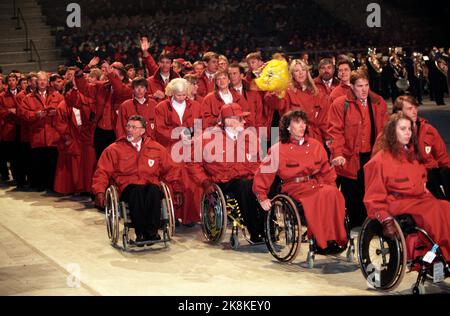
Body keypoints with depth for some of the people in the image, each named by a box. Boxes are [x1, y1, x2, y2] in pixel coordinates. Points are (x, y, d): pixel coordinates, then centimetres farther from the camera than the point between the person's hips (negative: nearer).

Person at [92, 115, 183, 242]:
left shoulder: (156, 148, 18)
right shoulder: (114, 149, 12)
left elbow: (170, 169, 21)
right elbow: (102, 172, 7)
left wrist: (177, 190, 11)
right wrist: (100, 192, -9)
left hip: (150, 185, 1)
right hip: (127, 187, -1)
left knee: (154, 190, -35)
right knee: (137, 191, -36)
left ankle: (152, 231, -33)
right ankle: (140, 233, -33)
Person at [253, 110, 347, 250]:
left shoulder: (316, 145, 14)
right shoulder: (278, 149, 2)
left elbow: (327, 171, 19)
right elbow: (263, 173, 2)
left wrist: (332, 187, 5)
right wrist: (262, 197, -6)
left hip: (317, 185, 4)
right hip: (295, 189, -4)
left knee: (333, 194, -29)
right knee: (320, 198, -33)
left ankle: (336, 238, -21)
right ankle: (323, 242, -25)